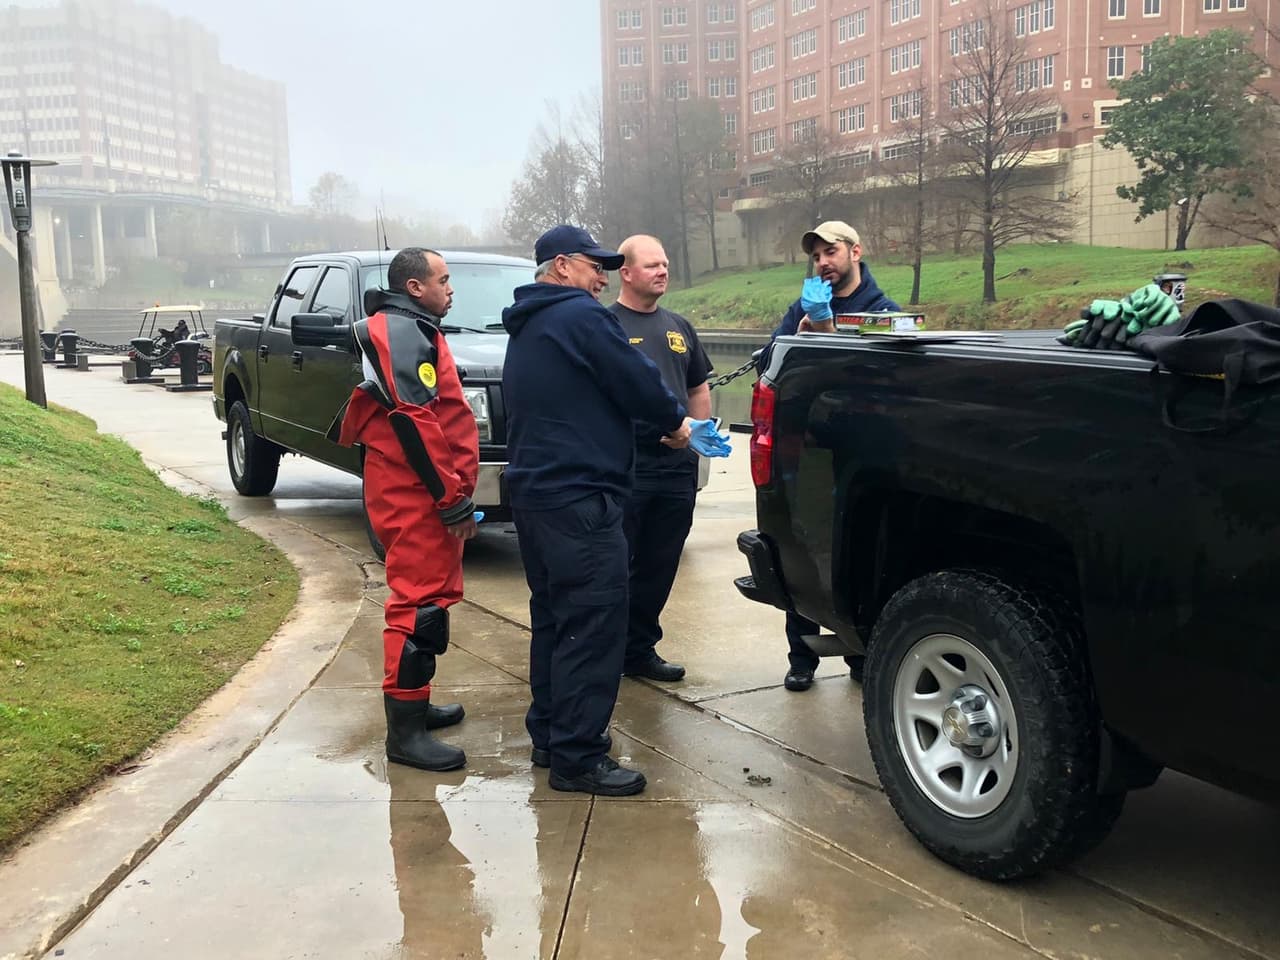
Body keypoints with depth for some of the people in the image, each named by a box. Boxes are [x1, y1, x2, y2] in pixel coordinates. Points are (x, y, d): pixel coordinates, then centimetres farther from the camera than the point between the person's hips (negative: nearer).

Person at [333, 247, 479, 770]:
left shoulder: (411, 331, 22)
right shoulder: (402, 332, -12)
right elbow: (413, 423, -22)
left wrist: (454, 494, 22)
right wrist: (454, 497, -21)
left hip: (421, 493, 11)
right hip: (416, 496, -11)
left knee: (427, 595, 18)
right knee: (419, 601, -10)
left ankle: (414, 704, 29)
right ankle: (405, 730, -6)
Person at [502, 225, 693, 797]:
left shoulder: (525, 329, 19)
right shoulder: (580, 317, -11)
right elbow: (637, 383, -12)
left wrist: (660, 422, 15)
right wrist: (673, 422, 7)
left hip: (533, 491, 11)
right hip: (579, 498, -11)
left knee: (554, 618, 17)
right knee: (594, 626, -7)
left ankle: (549, 734, 24)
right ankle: (576, 758, -5)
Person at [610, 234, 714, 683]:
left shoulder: (679, 327, 17)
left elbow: (699, 389, 24)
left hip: (677, 466, 6)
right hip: (624, 465, -6)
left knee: (659, 569, 12)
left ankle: (640, 649, 23)